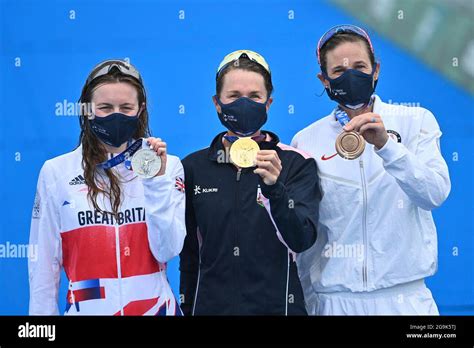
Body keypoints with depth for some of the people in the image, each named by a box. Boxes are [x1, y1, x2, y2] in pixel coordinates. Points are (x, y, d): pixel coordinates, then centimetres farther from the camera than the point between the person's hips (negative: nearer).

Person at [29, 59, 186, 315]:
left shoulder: (167, 166, -3)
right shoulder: (55, 172, -4)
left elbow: (167, 251, -10)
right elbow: (44, 263, 0)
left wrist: (157, 180, -17)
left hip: (155, 306, 0)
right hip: (88, 308, 0)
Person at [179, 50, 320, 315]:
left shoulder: (296, 163, -5)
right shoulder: (194, 167, 0)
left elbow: (302, 241, -17)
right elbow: (189, 252, 6)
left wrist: (275, 189, -30)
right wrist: (187, 307, 5)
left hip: (277, 303, -1)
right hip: (210, 305, 2)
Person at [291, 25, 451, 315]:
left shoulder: (416, 121, 0)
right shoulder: (307, 141, 2)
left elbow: (435, 194, -15)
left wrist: (386, 145, -26)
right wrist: (309, 301, 6)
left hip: (403, 297, -1)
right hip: (334, 299, 1)